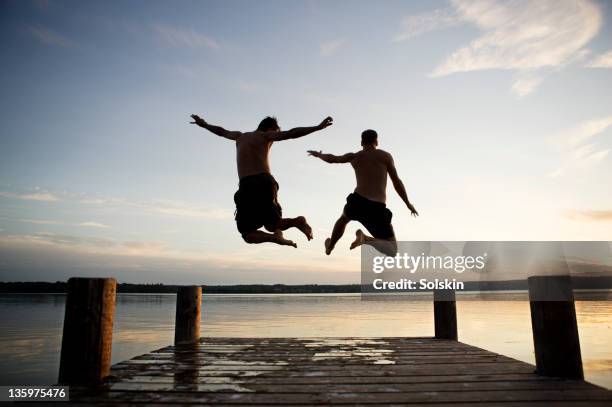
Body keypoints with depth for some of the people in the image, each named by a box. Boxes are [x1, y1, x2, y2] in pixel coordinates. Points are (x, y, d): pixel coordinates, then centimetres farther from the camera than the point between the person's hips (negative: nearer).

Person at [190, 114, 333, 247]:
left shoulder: (240, 136, 24)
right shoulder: (265, 135, 12)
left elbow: (221, 131, 42)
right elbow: (291, 133, -2)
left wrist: (203, 124, 61)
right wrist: (318, 127, -5)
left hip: (246, 185, 1)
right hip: (265, 182, 0)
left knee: (248, 234, 3)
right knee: (271, 223, 20)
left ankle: (275, 237, -26)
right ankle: (296, 221, -11)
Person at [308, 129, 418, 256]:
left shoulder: (354, 156, 13)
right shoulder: (386, 156, 6)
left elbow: (332, 159, 25)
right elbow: (397, 181, 4)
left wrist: (318, 154, 47)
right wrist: (408, 204, 14)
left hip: (356, 202, 4)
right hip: (377, 209, -3)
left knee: (343, 218, 41)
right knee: (392, 250, 8)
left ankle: (330, 247, 51)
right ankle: (365, 239, -18)